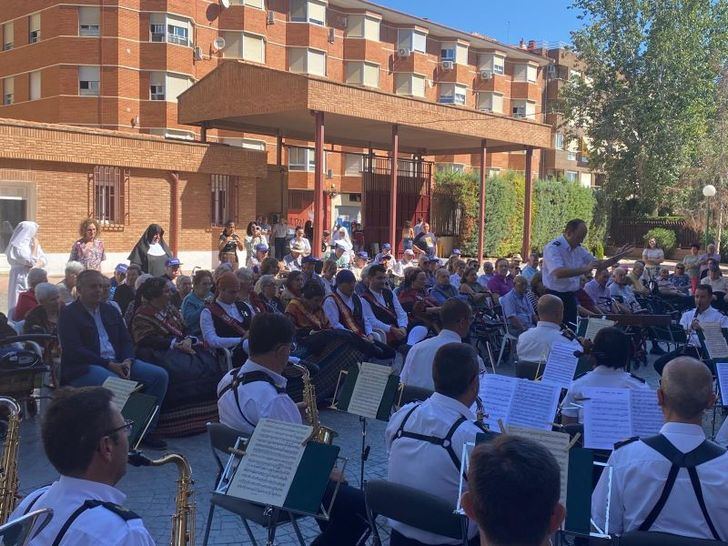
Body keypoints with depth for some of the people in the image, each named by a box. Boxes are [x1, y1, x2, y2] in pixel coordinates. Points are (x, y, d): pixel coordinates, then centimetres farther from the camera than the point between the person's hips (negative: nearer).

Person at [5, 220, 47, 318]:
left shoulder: (32, 243, 11)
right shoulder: (17, 247, -14)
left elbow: (44, 260, 6)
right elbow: (32, 261, -20)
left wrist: (37, 266, -14)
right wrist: (35, 246, -12)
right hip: (22, 279, -7)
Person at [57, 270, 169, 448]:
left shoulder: (110, 310, 20)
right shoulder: (68, 314, 0)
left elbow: (126, 340, 16)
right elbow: (74, 351, -11)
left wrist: (127, 361, -7)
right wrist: (109, 365, -18)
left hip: (117, 363, 7)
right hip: (83, 367, -6)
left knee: (160, 375, -12)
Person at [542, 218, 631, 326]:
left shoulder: (578, 249, 10)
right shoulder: (553, 248, -16)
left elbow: (599, 265, 20)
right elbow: (558, 273, -33)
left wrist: (616, 258, 2)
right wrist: (585, 269, -39)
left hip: (571, 297, 8)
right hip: (555, 296, -8)